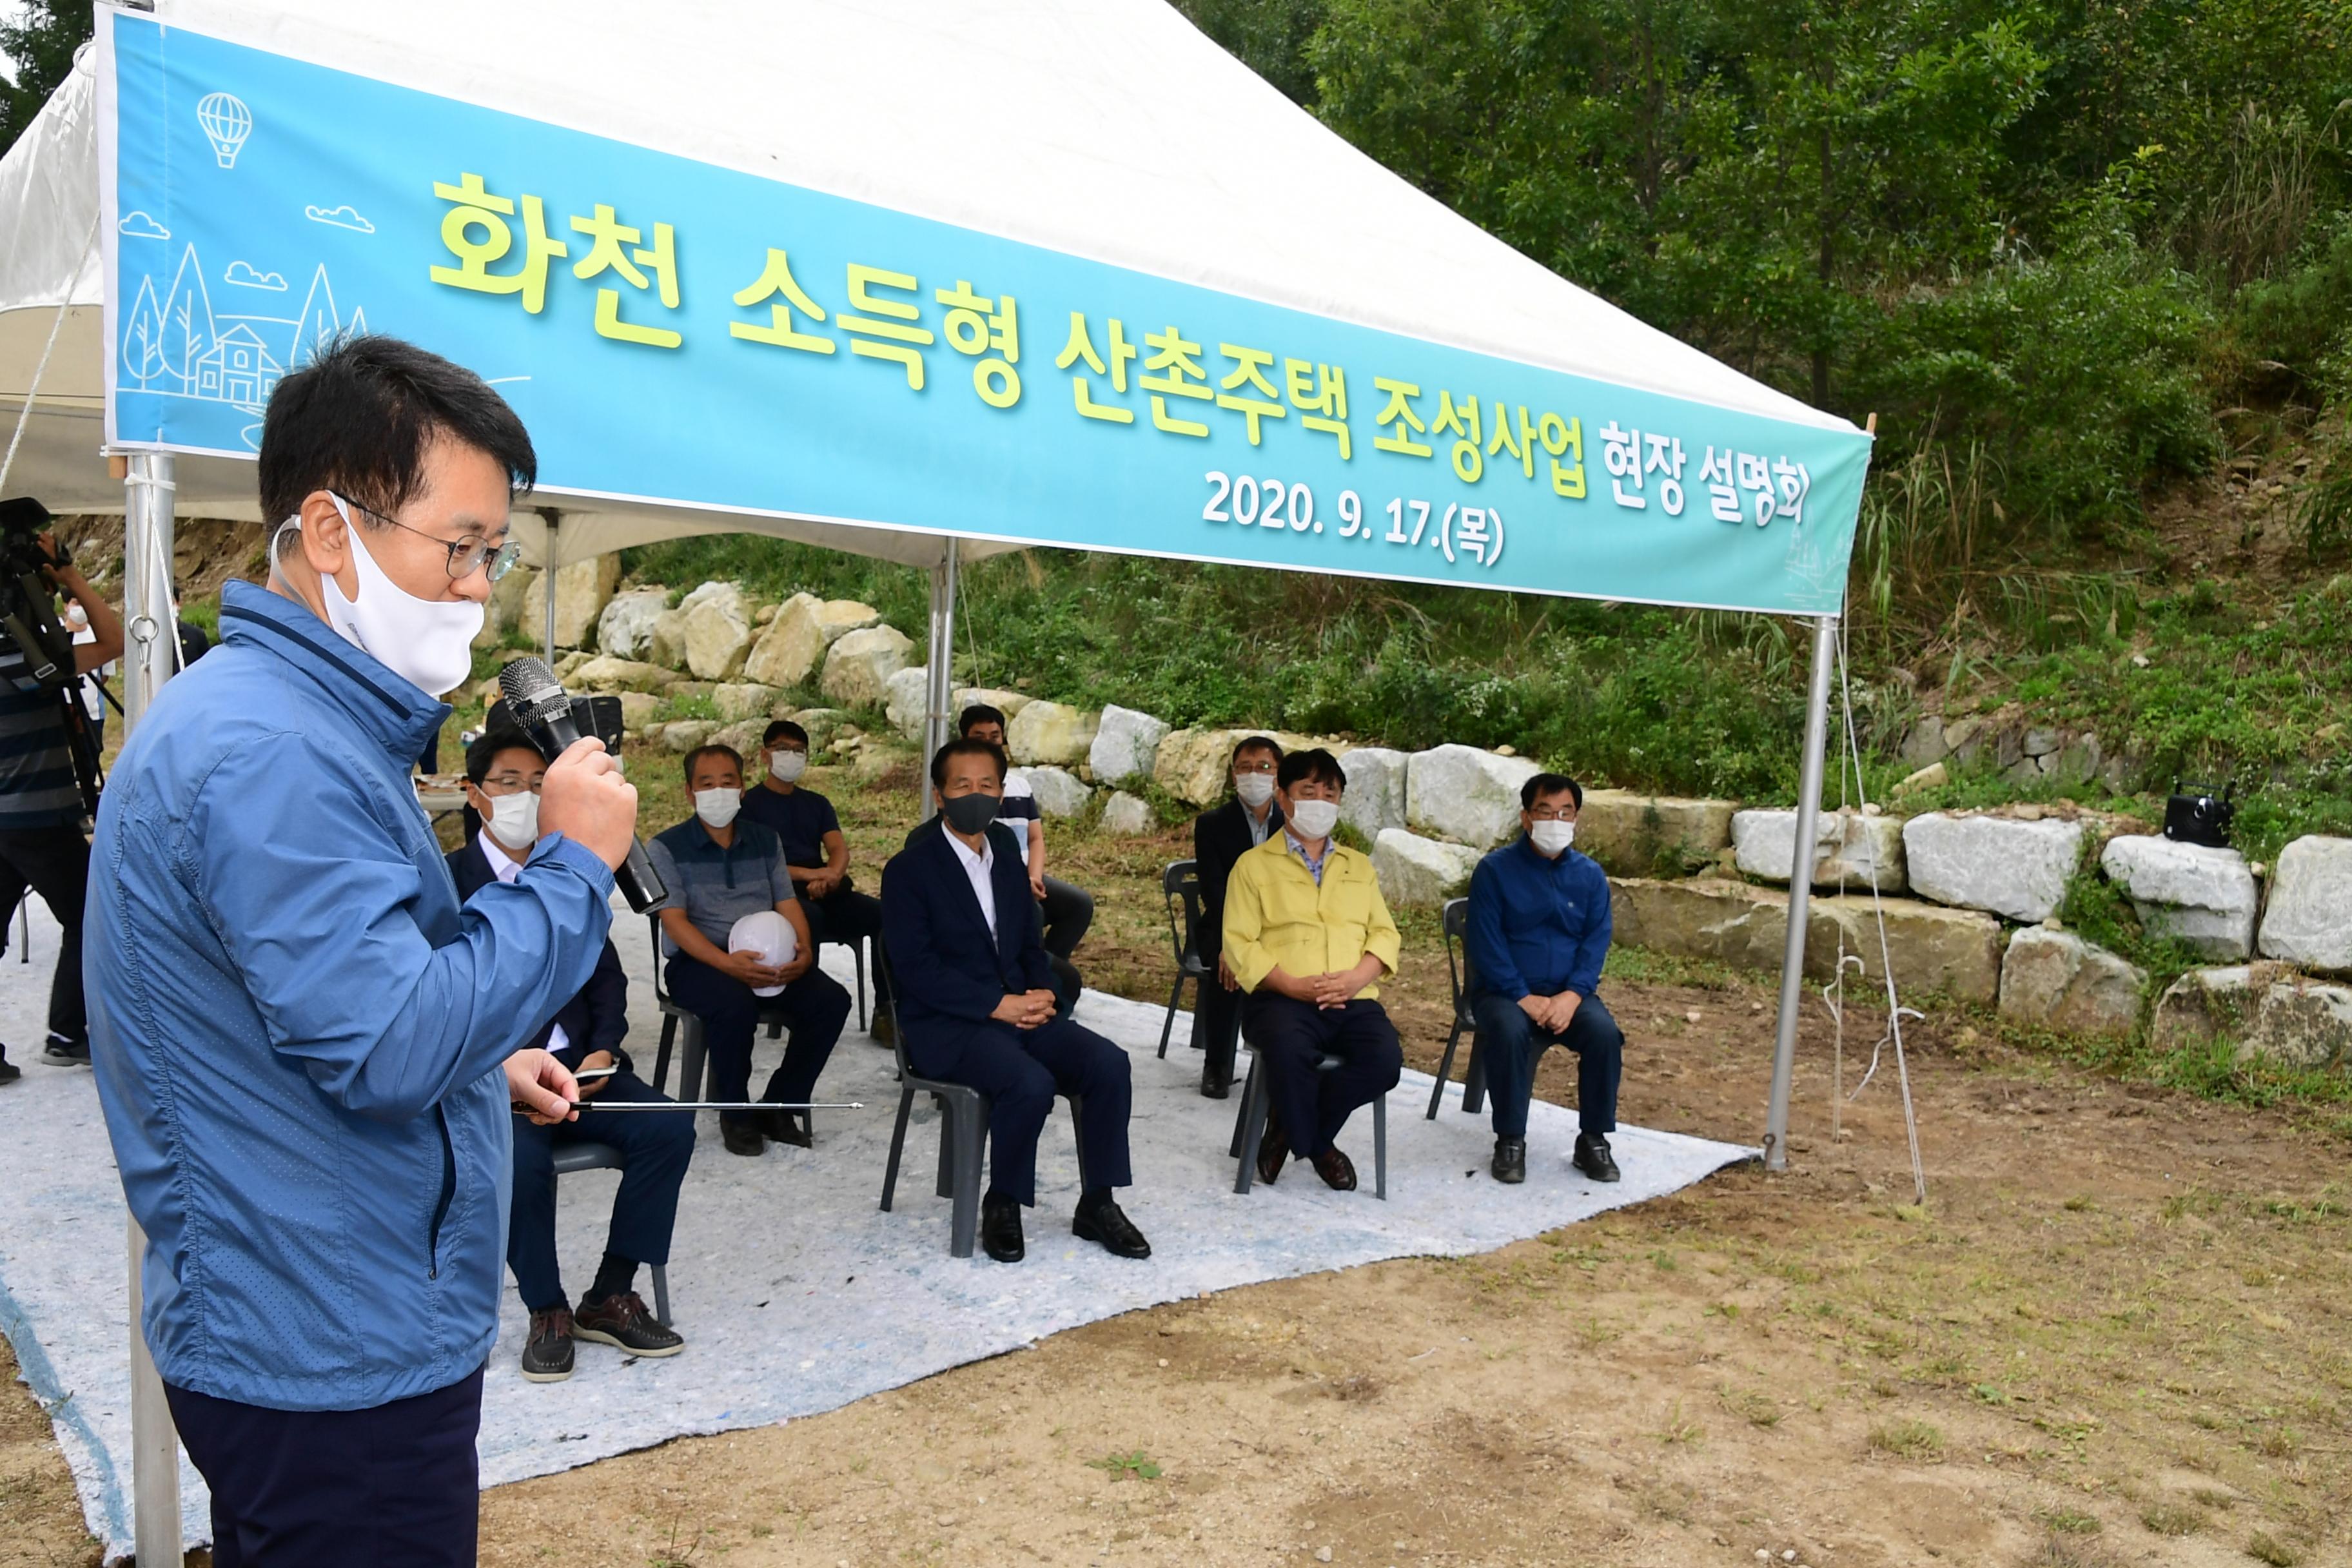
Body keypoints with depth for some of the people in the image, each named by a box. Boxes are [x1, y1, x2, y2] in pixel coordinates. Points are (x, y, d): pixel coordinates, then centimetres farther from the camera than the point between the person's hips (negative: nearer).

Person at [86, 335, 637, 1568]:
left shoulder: (301, 719, 9)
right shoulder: (267, 752, -25)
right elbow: (390, 1046, -29)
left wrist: (487, 1067, 12)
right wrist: (571, 866, -21)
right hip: (333, 1360, -10)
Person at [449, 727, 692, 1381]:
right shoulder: (448, 881, -1)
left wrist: (602, 1051, -5)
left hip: (578, 1064, 4)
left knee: (668, 1128, -20)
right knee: (521, 1159, -33)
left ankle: (610, 1299, -5)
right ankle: (548, 1313, -7)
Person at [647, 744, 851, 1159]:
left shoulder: (766, 841, 14)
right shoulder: (666, 849, 0)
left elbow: (787, 903, 8)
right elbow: (674, 921, -10)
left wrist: (804, 949, -14)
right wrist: (727, 962, -26)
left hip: (766, 957, 4)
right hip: (697, 961, -4)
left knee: (832, 999, -20)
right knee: (735, 1005, -37)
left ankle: (779, 1107, -5)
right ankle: (734, 1113, -12)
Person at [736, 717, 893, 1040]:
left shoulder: (817, 804, 24)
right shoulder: (749, 802, 9)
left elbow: (839, 849, 9)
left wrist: (829, 876, -16)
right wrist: (807, 874, -17)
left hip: (825, 893, 5)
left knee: (885, 914, -21)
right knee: (810, 916, -39)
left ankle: (886, 1010, -18)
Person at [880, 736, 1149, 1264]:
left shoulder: (1009, 865, 16)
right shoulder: (909, 870, -4)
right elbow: (916, 967, -13)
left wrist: (1042, 993, -4)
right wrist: (997, 1004, -20)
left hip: (1018, 1011, 6)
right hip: (945, 1026, -6)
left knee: (1109, 1063, -18)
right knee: (1032, 1082, -32)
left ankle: (1097, 1205, -4)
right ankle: (1002, 1206, -7)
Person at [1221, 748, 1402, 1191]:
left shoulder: (1359, 867, 26)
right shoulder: (1254, 865, 12)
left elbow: (1384, 933, 15)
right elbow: (1240, 943, 0)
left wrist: (1358, 976, -8)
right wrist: (1293, 985, -15)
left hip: (1353, 1000, 4)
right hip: (1283, 999, -3)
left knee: (1385, 1058, -28)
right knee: (1290, 1050, -37)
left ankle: (1291, 1128, -5)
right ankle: (1313, 1144, -7)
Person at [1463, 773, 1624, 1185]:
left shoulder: (1590, 876, 8)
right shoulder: (1495, 870, -2)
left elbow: (1596, 942, 1)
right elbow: (1485, 942, -9)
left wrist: (1573, 995, -16)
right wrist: (1523, 998, -19)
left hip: (1568, 993, 3)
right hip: (1504, 992, -3)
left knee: (1605, 1033, -26)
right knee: (1509, 1033, -34)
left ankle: (1593, 1140, -7)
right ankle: (1510, 1141, -16)